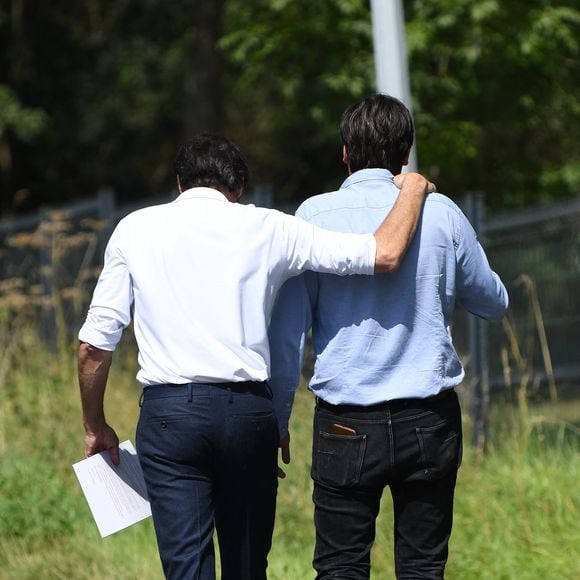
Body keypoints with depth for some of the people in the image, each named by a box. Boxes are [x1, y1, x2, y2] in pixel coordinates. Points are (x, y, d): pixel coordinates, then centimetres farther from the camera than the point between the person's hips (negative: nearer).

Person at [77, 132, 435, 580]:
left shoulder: (136, 229, 8)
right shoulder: (267, 228, 7)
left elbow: (94, 345, 6)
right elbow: (385, 254, 4)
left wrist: (95, 426, 19)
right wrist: (413, 190, 22)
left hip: (170, 409, -1)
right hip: (249, 408, 1)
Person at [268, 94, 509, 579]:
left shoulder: (315, 216, -3)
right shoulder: (441, 213, 0)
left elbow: (287, 329, -2)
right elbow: (494, 302, 15)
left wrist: (278, 421, 5)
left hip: (346, 425, -1)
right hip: (430, 420, 1)